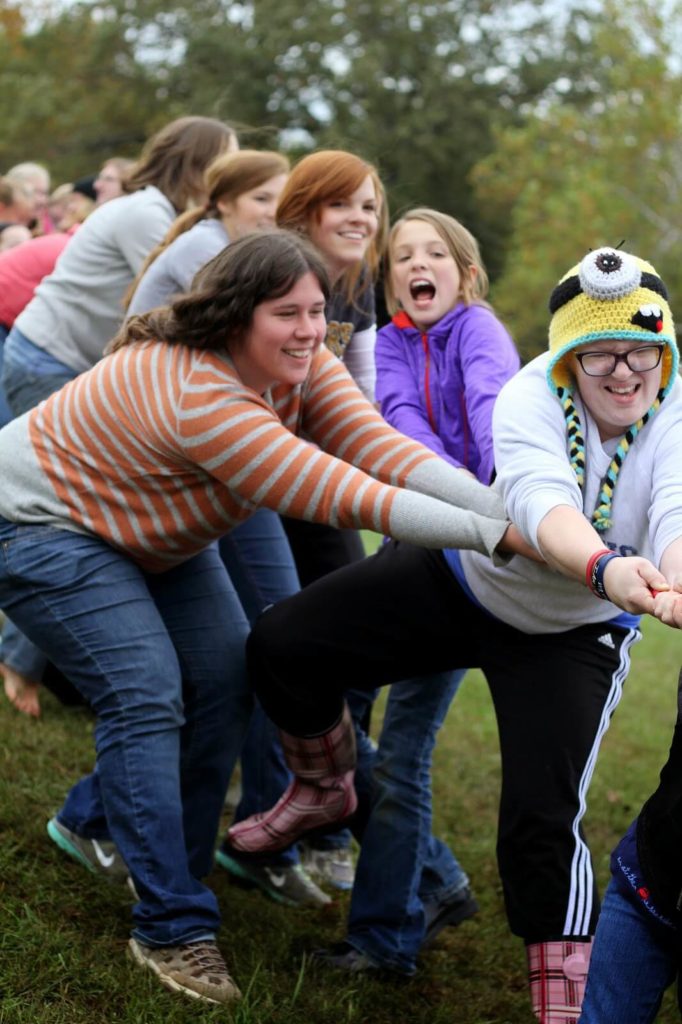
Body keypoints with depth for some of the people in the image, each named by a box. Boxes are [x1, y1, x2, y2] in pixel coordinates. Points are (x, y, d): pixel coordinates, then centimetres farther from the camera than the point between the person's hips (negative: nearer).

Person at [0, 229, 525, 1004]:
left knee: (224, 683, 0)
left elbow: (386, 454, -25)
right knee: (147, 699, -19)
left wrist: (514, 509, -37)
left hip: (152, 532, 9)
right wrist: (495, 535, -43)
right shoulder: (201, 397, -37)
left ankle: (94, 821, 21)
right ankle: (173, 931, -13)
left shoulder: (301, 369, -12)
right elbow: (345, 498, -40)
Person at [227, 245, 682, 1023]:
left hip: (570, 634, -1)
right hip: (461, 577, 1)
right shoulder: (532, 396, -27)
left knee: (542, 812, -16)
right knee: (282, 644, -4)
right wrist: (604, 569, -67)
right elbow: (539, 499, -46)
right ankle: (324, 786, 27)